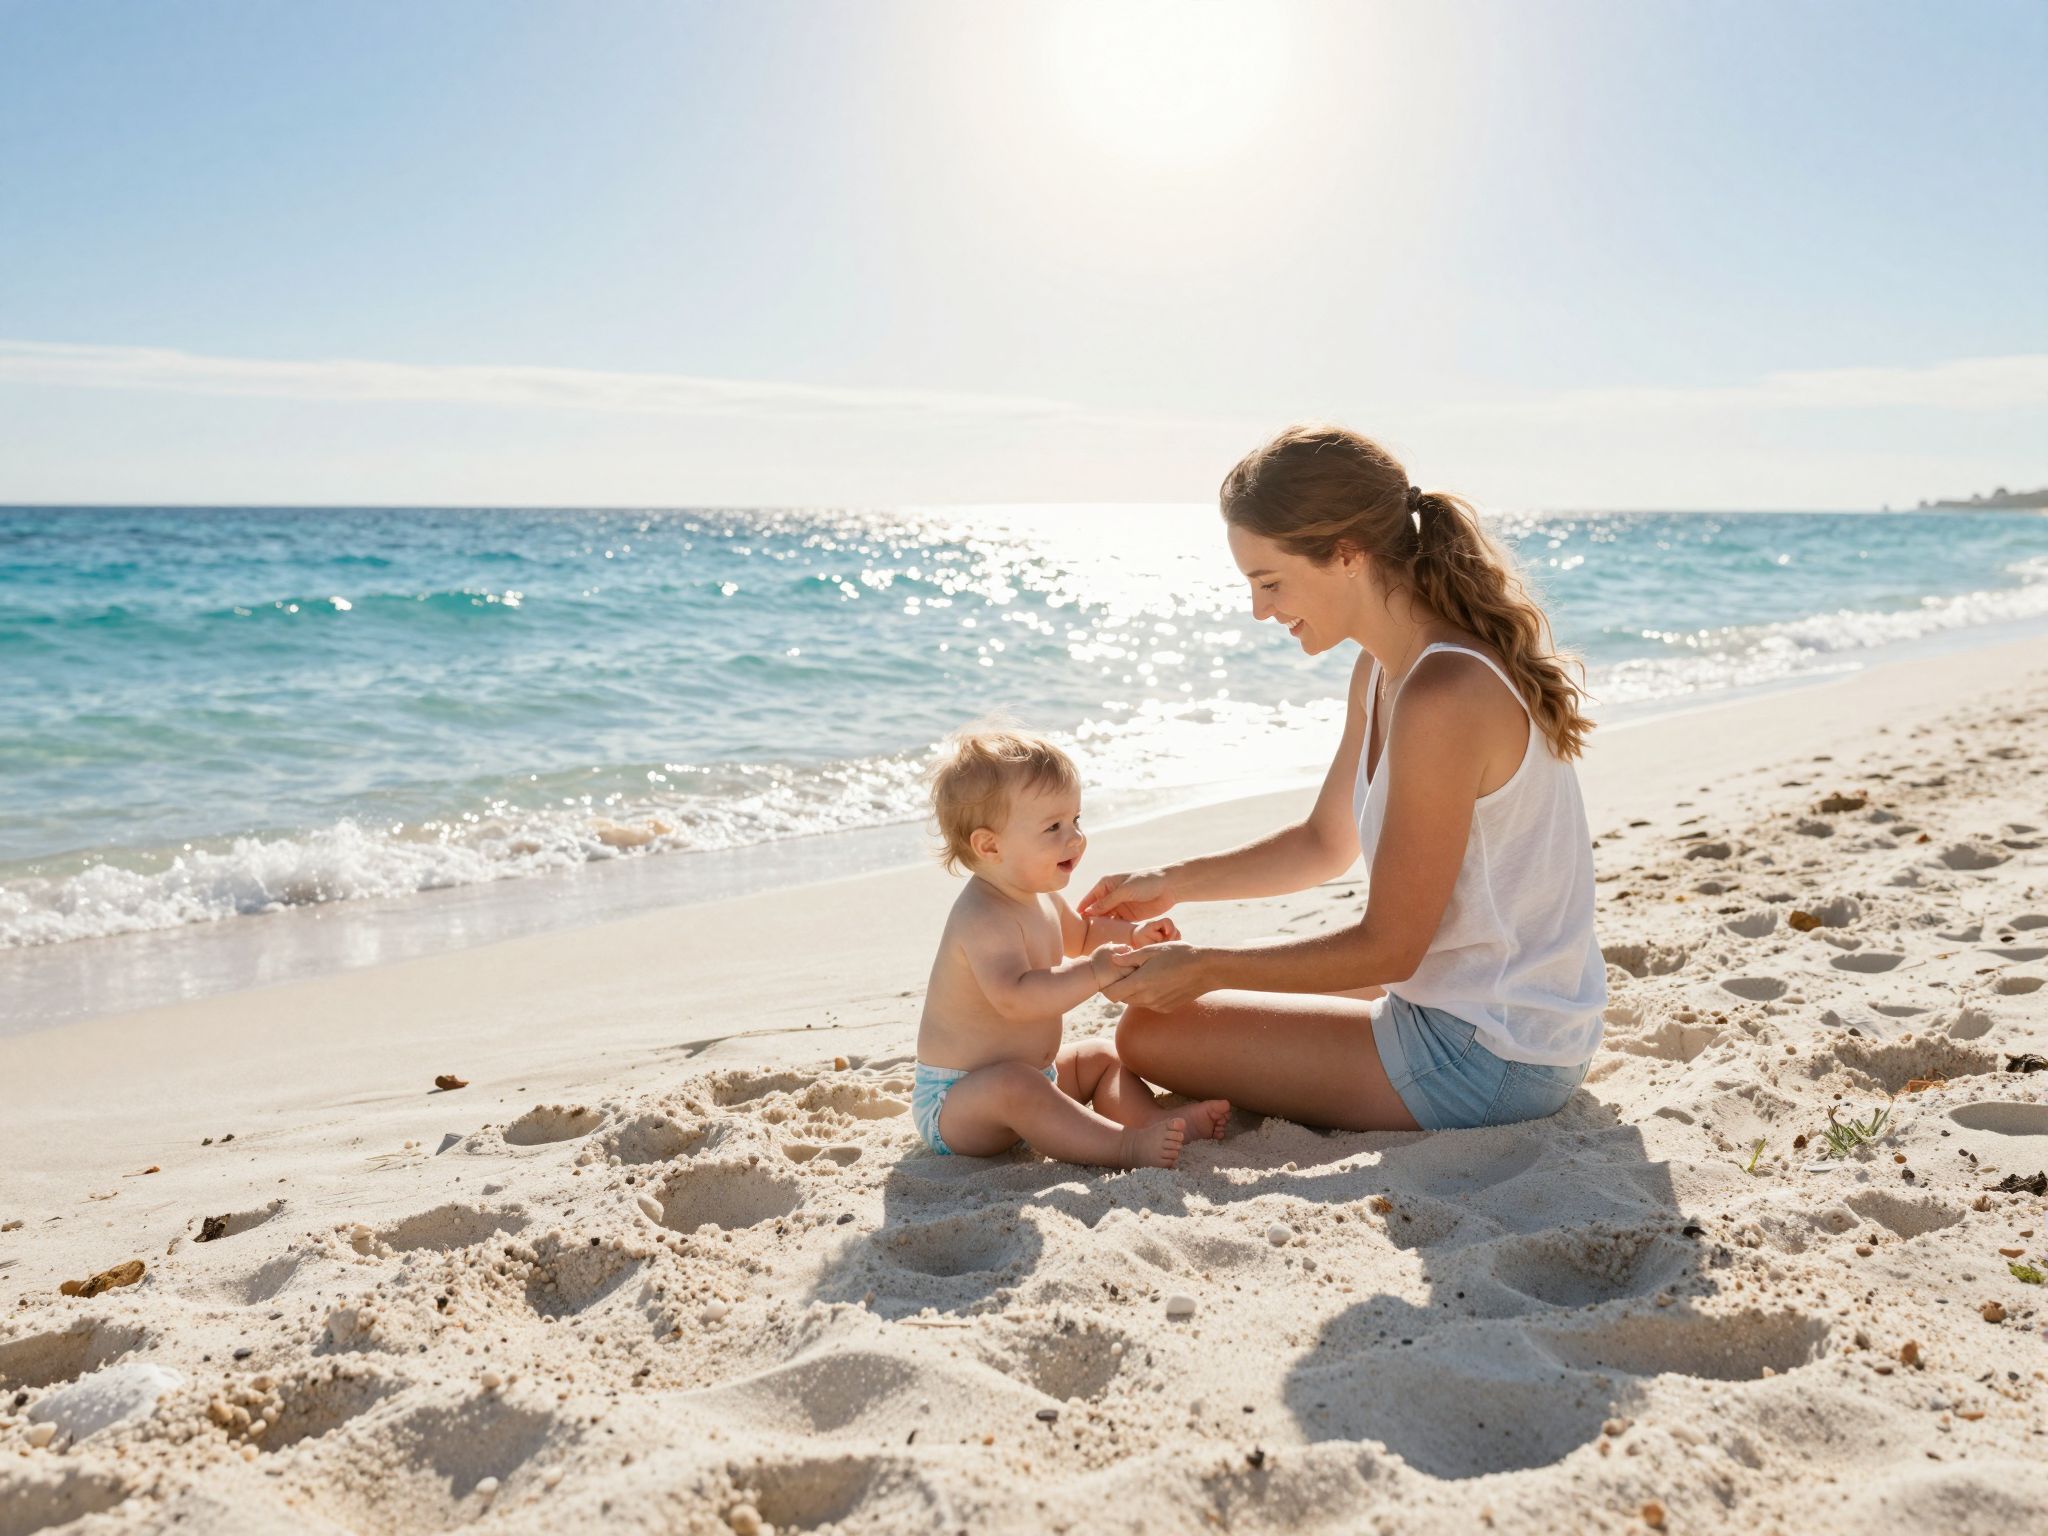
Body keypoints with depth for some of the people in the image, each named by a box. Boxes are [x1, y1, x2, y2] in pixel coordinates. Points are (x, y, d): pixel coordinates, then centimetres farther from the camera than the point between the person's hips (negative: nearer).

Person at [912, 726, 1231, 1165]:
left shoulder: (1040, 897, 6)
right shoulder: (984, 918, -28)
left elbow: (1081, 933, 27)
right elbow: (1013, 998, -43)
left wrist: (1133, 933, 9)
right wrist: (1093, 972, -47)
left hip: (1024, 1077, 10)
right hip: (952, 1103, -10)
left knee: (1102, 1055, 13)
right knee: (1012, 1085, -38)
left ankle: (1150, 1118, -10)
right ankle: (1127, 1147, -43)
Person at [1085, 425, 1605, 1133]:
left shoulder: (1442, 696, -28)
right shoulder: (1382, 670, 3)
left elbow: (1389, 946, -23)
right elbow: (1326, 843, 15)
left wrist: (1207, 967, -16)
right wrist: (1173, 883, 6)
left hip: (1485, 1060, -10)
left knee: (1155, 1032, -6)